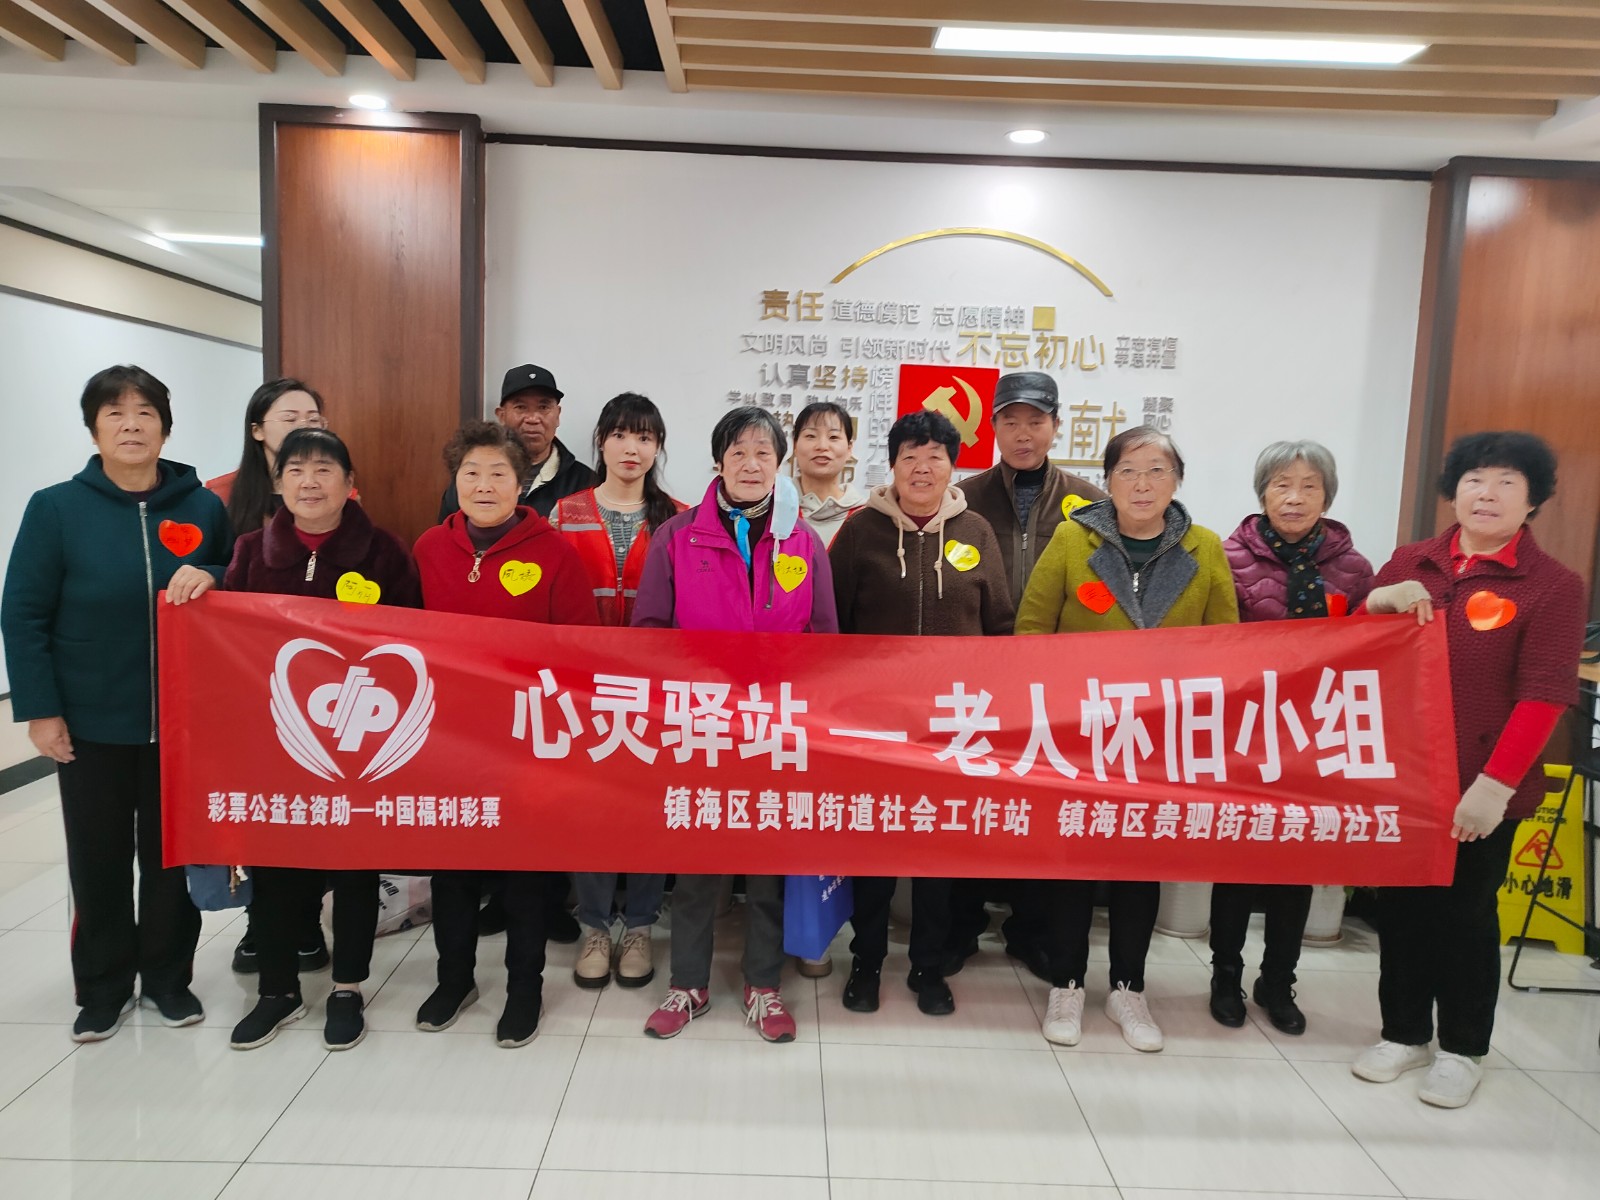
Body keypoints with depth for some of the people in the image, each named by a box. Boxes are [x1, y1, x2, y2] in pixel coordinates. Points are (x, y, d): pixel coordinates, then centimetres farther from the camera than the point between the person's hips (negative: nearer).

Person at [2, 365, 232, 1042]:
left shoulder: (203, 506, 0)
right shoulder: (56, 508, -4)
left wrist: (210, 577, -15)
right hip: (90, 723, -1)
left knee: (172, 853, 12)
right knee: (97, 858, 10)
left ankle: (167, 977, 29)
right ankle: (103, 987, 28)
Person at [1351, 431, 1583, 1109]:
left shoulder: (1553, 586, -7)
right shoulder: (1410, 564, 4)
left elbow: (1544, 695, -13)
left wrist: (1493, 784, -20)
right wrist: (1377, 601, -13)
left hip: (1482, 788, -3)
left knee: (1467, 913, 10)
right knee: (1402, 907, 13)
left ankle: (1463, 1050, 29)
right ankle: (1405, 1034, 31)